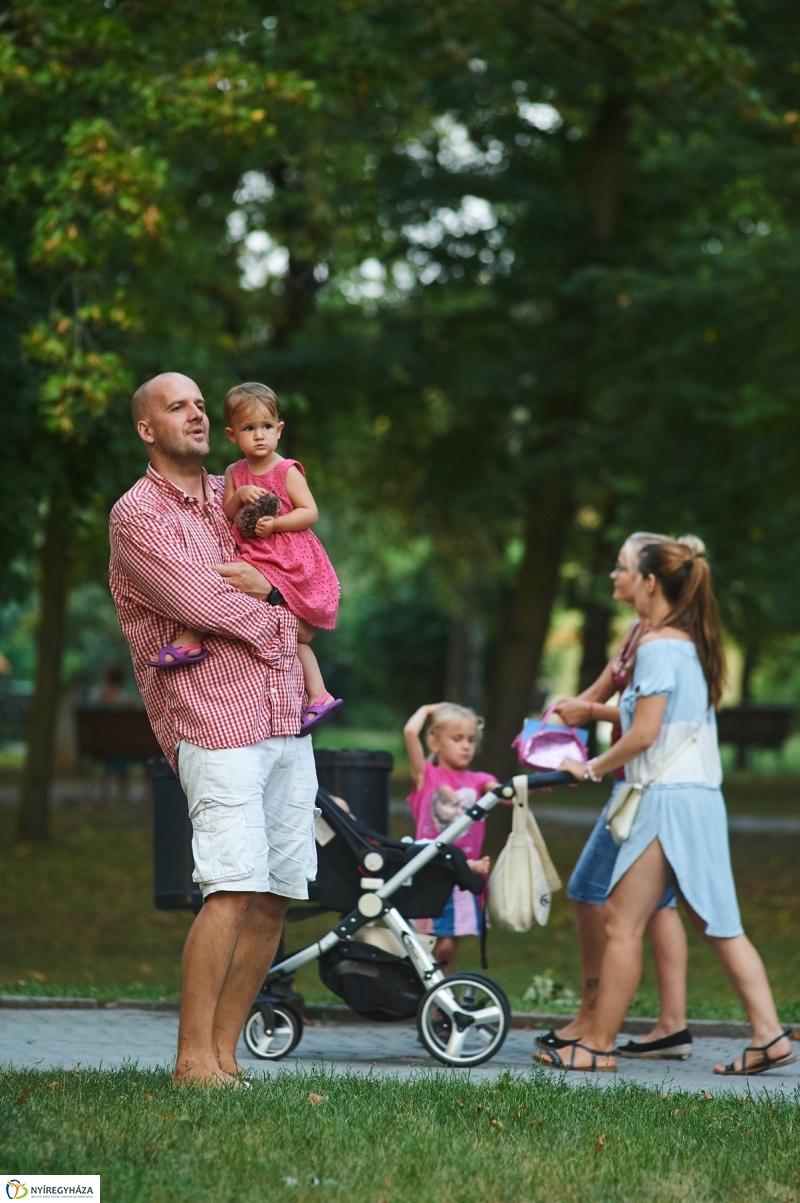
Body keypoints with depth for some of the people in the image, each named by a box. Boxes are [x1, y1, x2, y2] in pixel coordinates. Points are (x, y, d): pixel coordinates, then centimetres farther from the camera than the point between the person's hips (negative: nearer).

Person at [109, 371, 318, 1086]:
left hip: (286, 720, 7)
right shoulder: (138, 515, -3)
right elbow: (204, 606, -13)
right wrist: (283, 624, 2)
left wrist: (266, 585, 4)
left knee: (277, 894, 3)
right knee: (233, 888, -17)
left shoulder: (232, 495, 19)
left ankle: (225, 1053, 9)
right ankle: (192, 1060, -12)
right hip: (216, 723, -7)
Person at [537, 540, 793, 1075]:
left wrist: (593, 768, -3)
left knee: (623, 923, -2)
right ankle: (769, 1035, 2)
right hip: (703, 797, 9)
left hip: (668, 799, -9)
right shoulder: (694, 645, 15)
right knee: (719, 924, 8)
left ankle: (599, 1045, 2)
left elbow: (644, 734, -16)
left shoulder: (658, 645, -12)